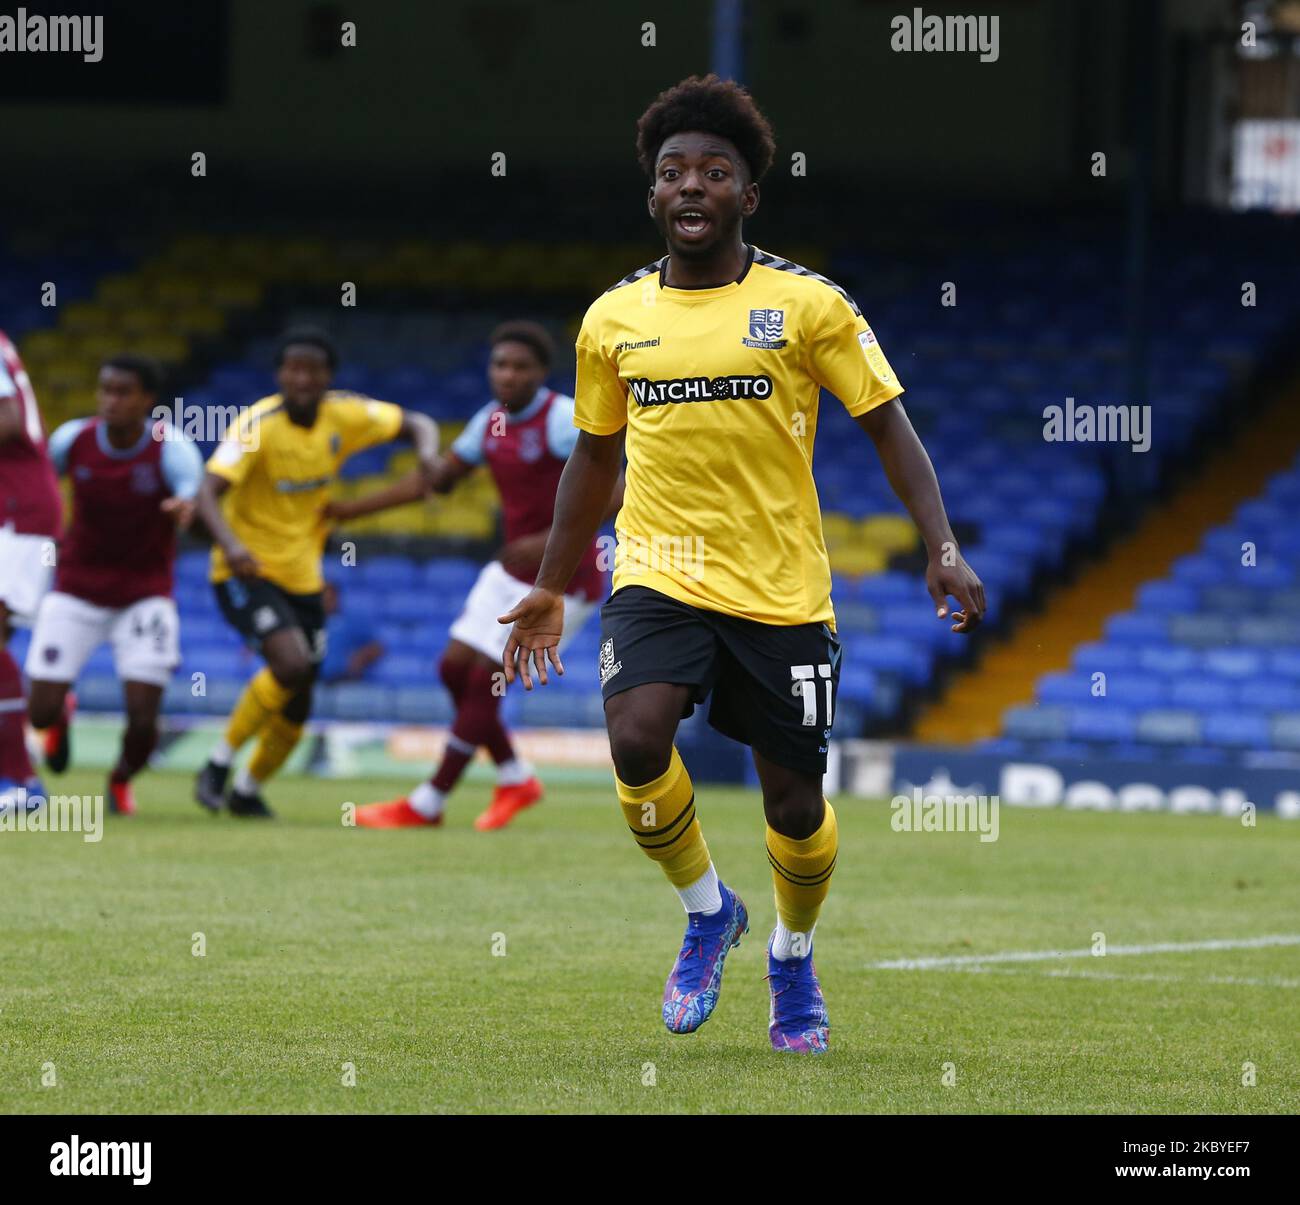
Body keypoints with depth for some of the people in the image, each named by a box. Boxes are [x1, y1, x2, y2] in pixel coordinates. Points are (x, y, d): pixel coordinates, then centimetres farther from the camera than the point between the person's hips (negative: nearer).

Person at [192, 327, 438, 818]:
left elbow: (416, 424, 9)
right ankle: (219, 764, -11)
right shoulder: (259, 425, -21)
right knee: (291, 663, -28)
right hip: (249, 572, -6)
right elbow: (208, 493, -31)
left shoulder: (345, 415, -5)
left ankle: (247, 791, 33)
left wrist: (427, 451, -15)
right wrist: (230, 545, -50)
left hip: (302, 576, 6)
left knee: (296, 707, 9)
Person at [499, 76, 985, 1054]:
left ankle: (794, 957, 36)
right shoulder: (614, 319, 5)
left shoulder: (806, 304, -4)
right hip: (660, 573, 1)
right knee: (637, 740, -25)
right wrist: (550, 589, 19)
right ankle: (707, 911, 3)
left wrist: (944, 549, -13)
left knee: (795, 804, 5)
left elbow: (888, 425, -2)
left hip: (783, 593, -1)